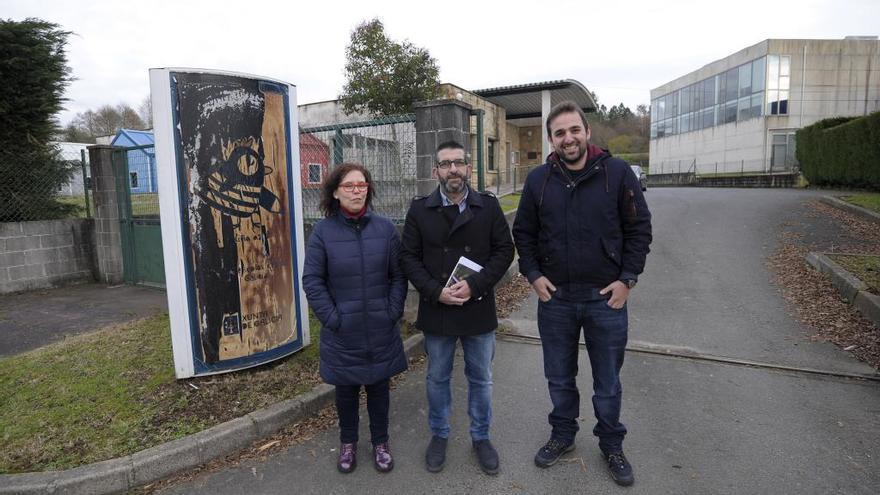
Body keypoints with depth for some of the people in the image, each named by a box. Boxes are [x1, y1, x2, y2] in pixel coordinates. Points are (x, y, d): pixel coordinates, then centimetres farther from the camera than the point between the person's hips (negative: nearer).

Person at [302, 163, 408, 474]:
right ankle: (348, 442, 40)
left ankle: (380, 442, 37)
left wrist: (393, 312, -6)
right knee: (346, 389, 16)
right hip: (342, 332, -1)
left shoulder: (385, 227, -3)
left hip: (380, 330, 1)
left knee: (379, 386, 16)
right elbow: (312, 280, -6)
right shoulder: (323, 231, -7)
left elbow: (398, 275, 1)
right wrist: (332, 318, -11)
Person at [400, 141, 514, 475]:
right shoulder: (419, 210, -2)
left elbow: (504, 250, -3)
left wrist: (474, 285, -16)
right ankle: (439, 435, 37)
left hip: (478, 309, 0)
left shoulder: (489, 206, -2)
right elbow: (409, 257, -2)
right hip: (436, 310, 0)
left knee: (481, 379, 15)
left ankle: (481, 437, 35)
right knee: (437, 378, 16)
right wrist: (435, 291, -15)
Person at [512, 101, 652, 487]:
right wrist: (533, 275, -2)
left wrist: (627, 279, -8)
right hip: (554, 297, 2)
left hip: (606, 297, -1)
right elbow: (523, 233, 7)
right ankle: (562, 435, 40)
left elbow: (639, 228, -3)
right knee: (559, 378, 17)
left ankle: (611, 445, 36)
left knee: (608, 382, 14)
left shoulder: (617, 172, -7)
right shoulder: (538, 180, -1)